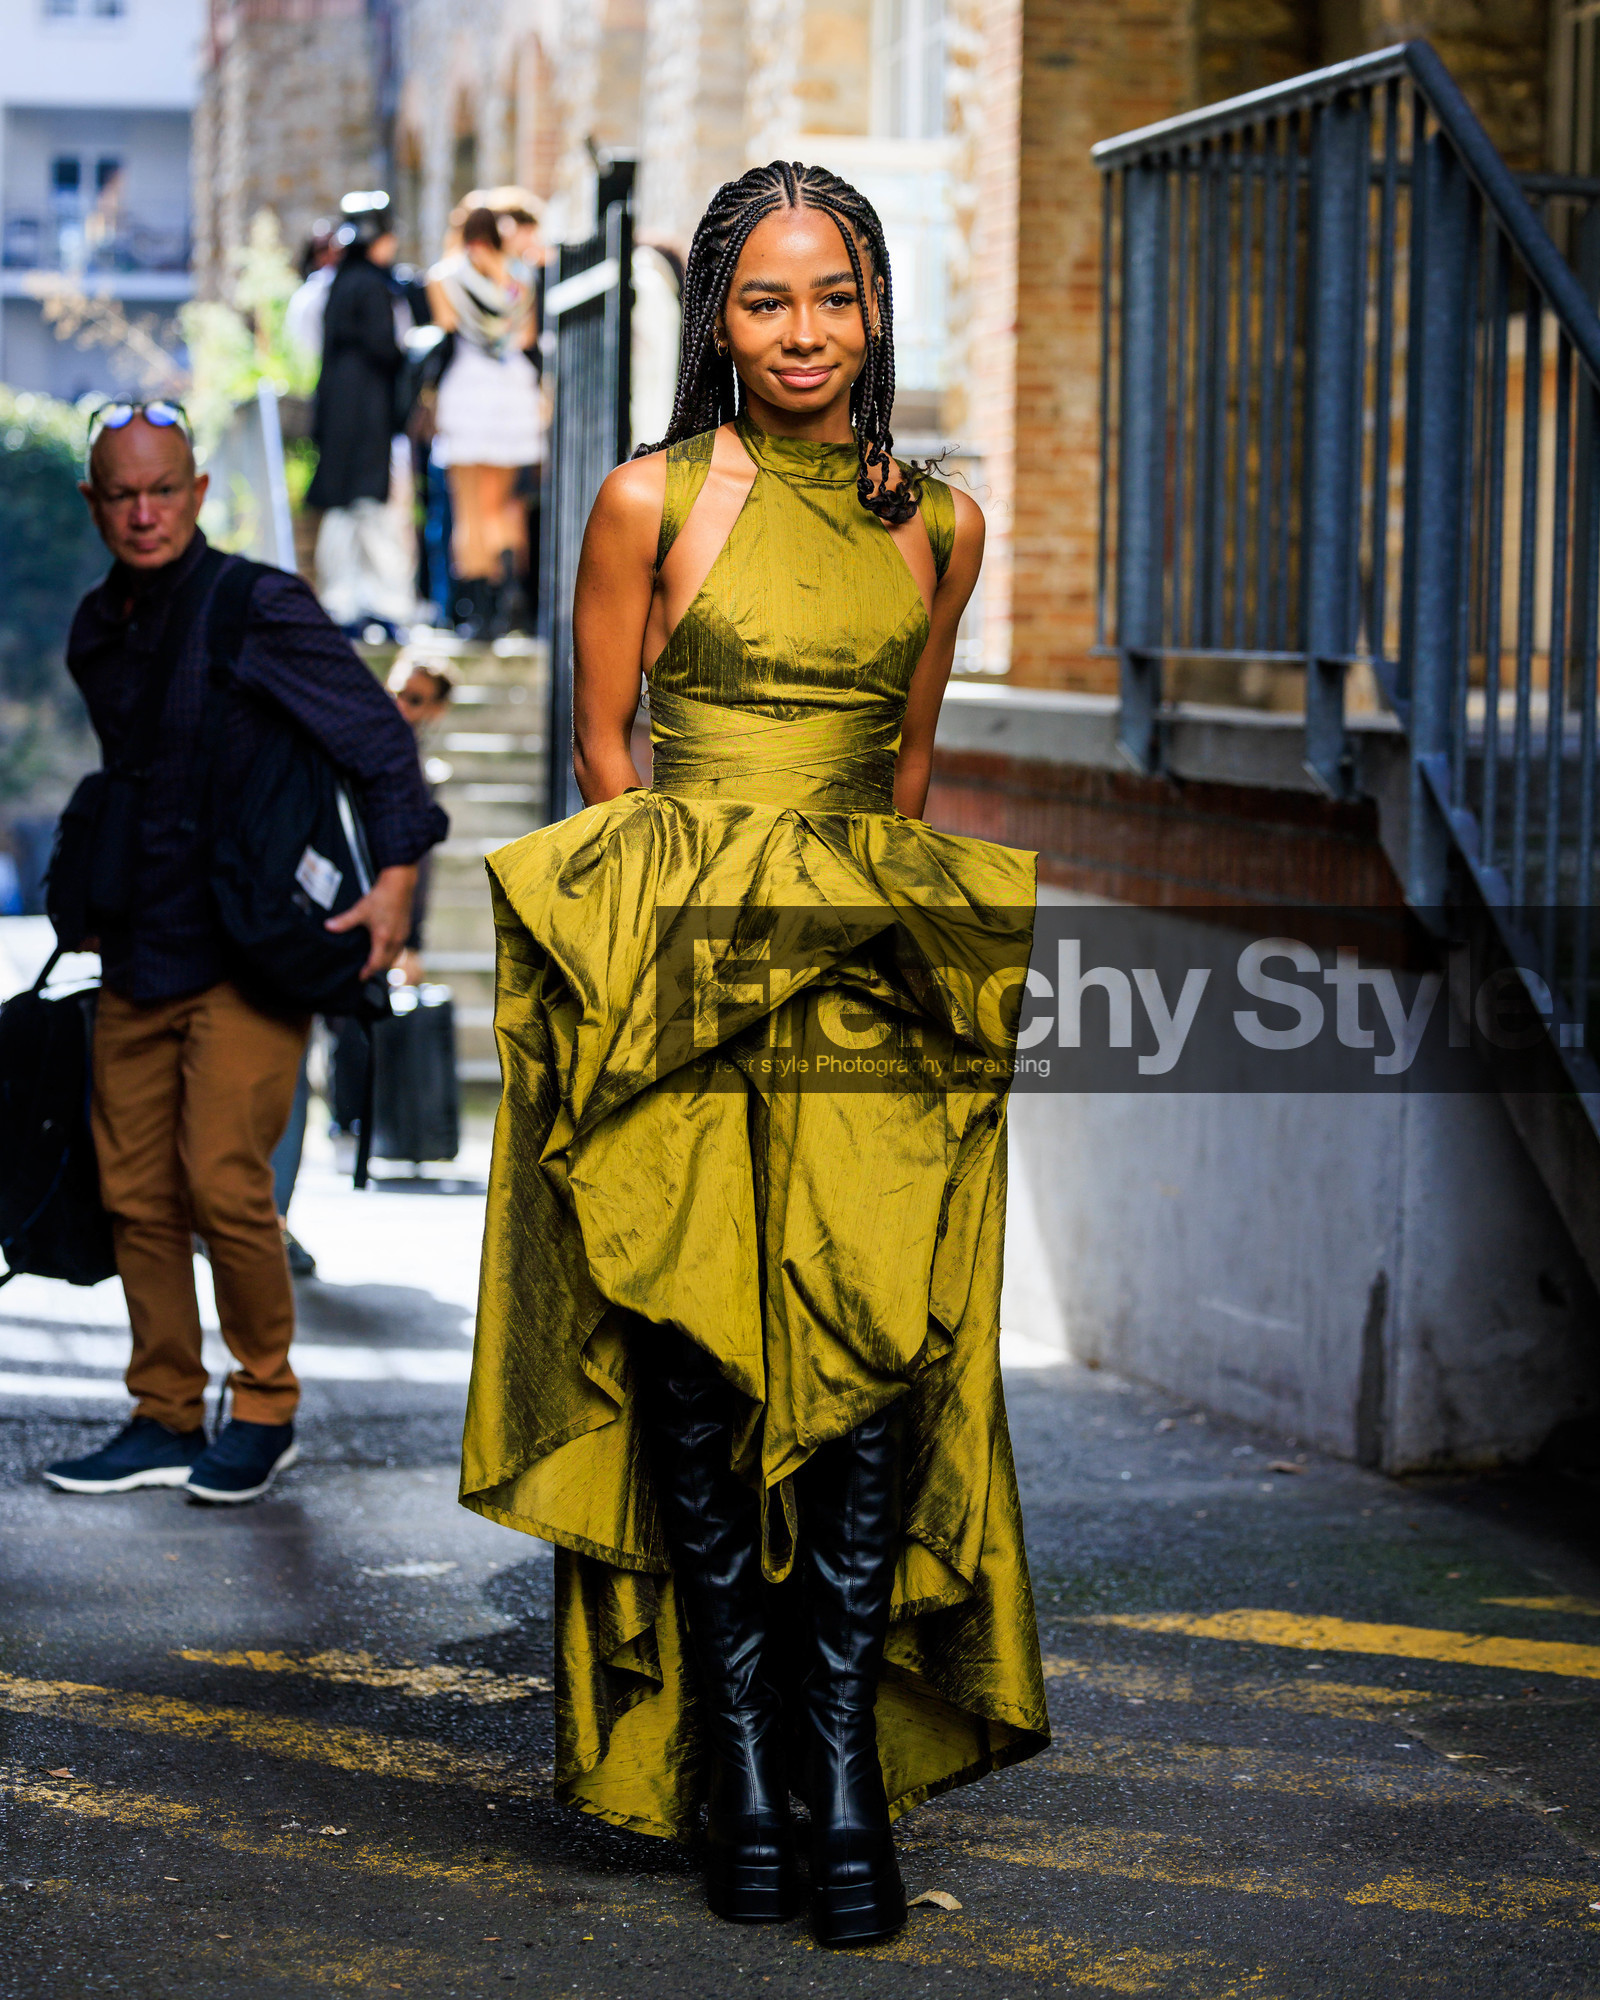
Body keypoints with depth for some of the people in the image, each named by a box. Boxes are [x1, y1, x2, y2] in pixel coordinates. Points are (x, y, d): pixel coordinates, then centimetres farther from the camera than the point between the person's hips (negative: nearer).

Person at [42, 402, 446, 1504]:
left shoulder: (261, 608, -10)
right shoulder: (98, 630, 10)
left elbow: (380, 738, -9)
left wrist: (396, 876, -18)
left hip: (248, 951, -6)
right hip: (138, 956, 7)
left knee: (223, 1181, -11)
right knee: (136, 1192, 5)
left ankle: (267, 1409, 5)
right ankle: (166, 1419, 15)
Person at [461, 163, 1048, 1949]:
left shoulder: (939, 525, 11)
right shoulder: (652, 500, 3)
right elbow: (601, 744, 8)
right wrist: (702, 898, 1)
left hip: (872, 974, 2)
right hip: (675, 967, -2)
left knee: (878, 1342, -12)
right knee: (694, 1350, -8)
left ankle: (848, 1748, -6)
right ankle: (736, 1752, 3)